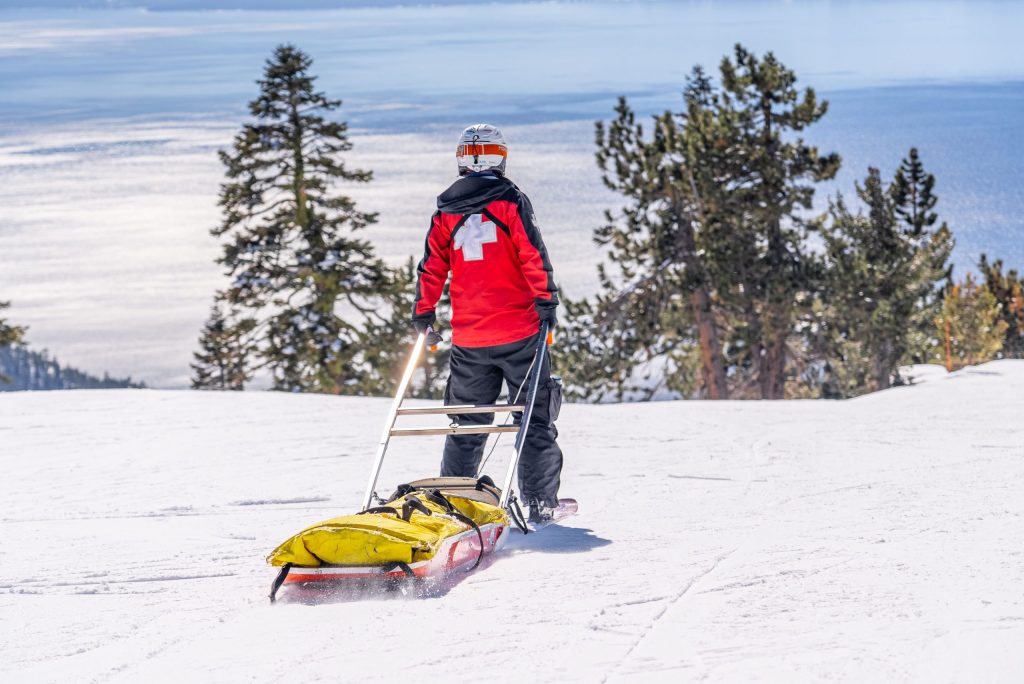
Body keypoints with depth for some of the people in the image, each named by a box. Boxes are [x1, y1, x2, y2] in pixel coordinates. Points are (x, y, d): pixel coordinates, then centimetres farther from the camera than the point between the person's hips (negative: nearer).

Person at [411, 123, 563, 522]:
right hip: (518, 331, -3)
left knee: (466, 422, 13)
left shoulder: (445, 212, 7)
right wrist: (546, 299, -8)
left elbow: (432, 268, 7)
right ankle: (540, 501, 0)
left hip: (468, 338, 4)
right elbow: (533, 255, -11)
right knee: (535, 418, 3)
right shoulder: (510, 202, -4)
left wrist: (423, 312, 13)